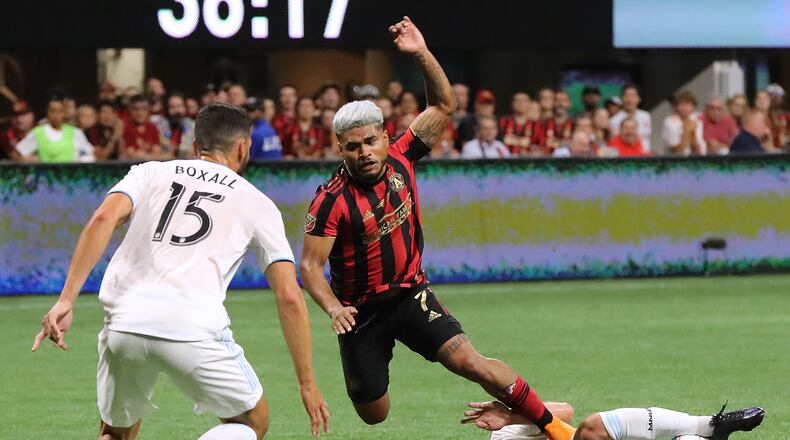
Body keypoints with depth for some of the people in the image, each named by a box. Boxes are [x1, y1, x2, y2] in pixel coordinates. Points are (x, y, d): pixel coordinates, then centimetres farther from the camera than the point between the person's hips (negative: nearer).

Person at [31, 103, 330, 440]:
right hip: (195, 328, -3)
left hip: (125, 321, 3)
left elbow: (103, 219, 1)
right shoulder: (257, 203, 19)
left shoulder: (150, 173, 22)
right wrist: (307, 383, 17)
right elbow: (289, 297, 12)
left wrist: (66, 301, -4)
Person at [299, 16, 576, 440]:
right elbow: (310, 266, -20)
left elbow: (443, 105, -1)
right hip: (360, 311, -2)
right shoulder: (332, 200, -20)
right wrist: (333, 308, -38)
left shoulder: (400, 159, -7)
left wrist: (422, 54, -15)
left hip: (410, 294, 2)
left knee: (469, 361, -16)